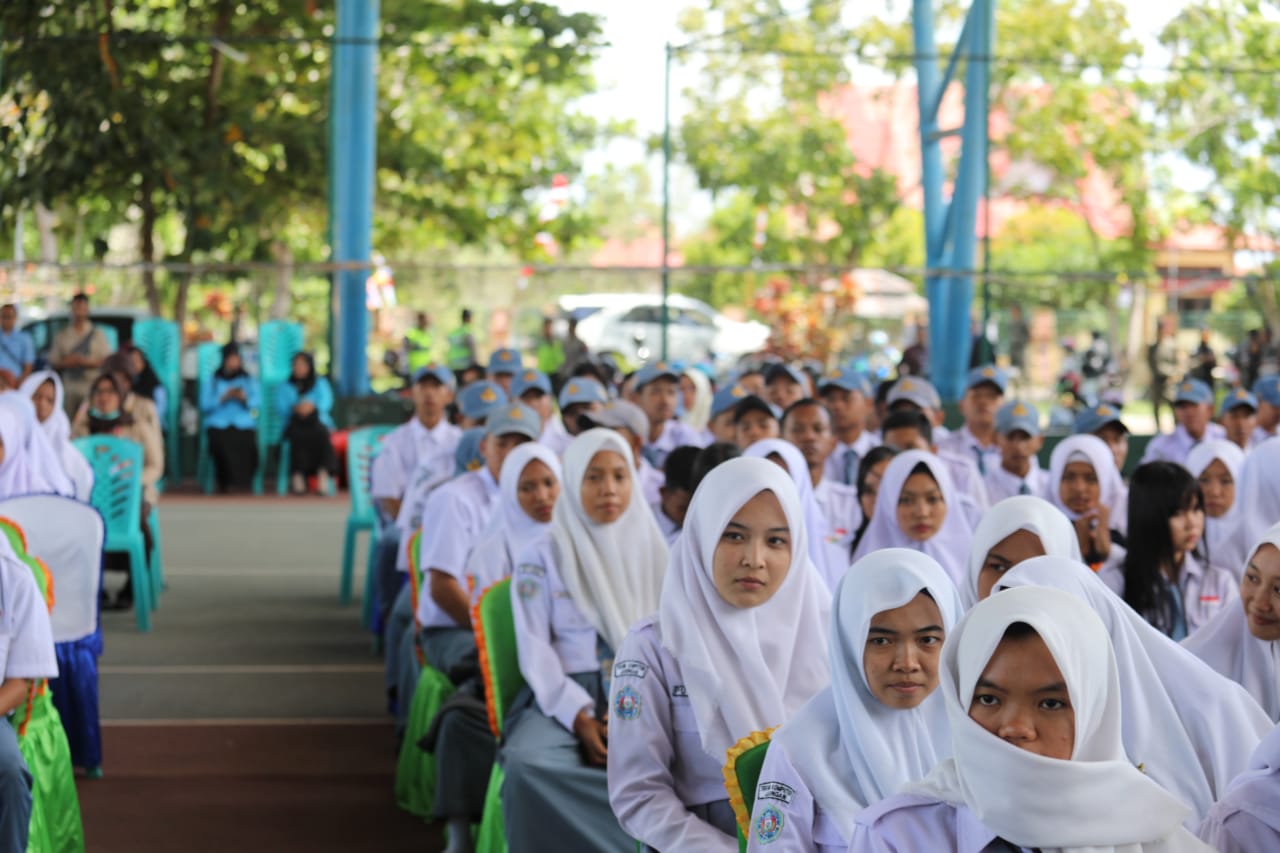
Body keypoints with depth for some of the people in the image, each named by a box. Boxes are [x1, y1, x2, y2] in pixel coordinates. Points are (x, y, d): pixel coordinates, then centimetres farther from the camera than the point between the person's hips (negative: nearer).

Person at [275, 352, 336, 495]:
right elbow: (281, 408, 3)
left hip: (318, 422, 0)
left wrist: (313, 406, -23)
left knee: (321, 434, -37)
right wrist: (296, 409, -19)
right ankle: (298, 477, -45)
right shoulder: (284, 387, 21)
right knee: (298, 435, -37)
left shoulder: (321, 384, 20)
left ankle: (323, 475, -48)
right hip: (294, 426, 0)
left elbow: (326, 402, -1)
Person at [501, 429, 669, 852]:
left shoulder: (652, 551, 12)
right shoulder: (541, 556, 7)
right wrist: (579, 716, -14)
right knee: (527, 765, -34)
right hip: (565, 696, 0)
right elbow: (534, 648, 0)